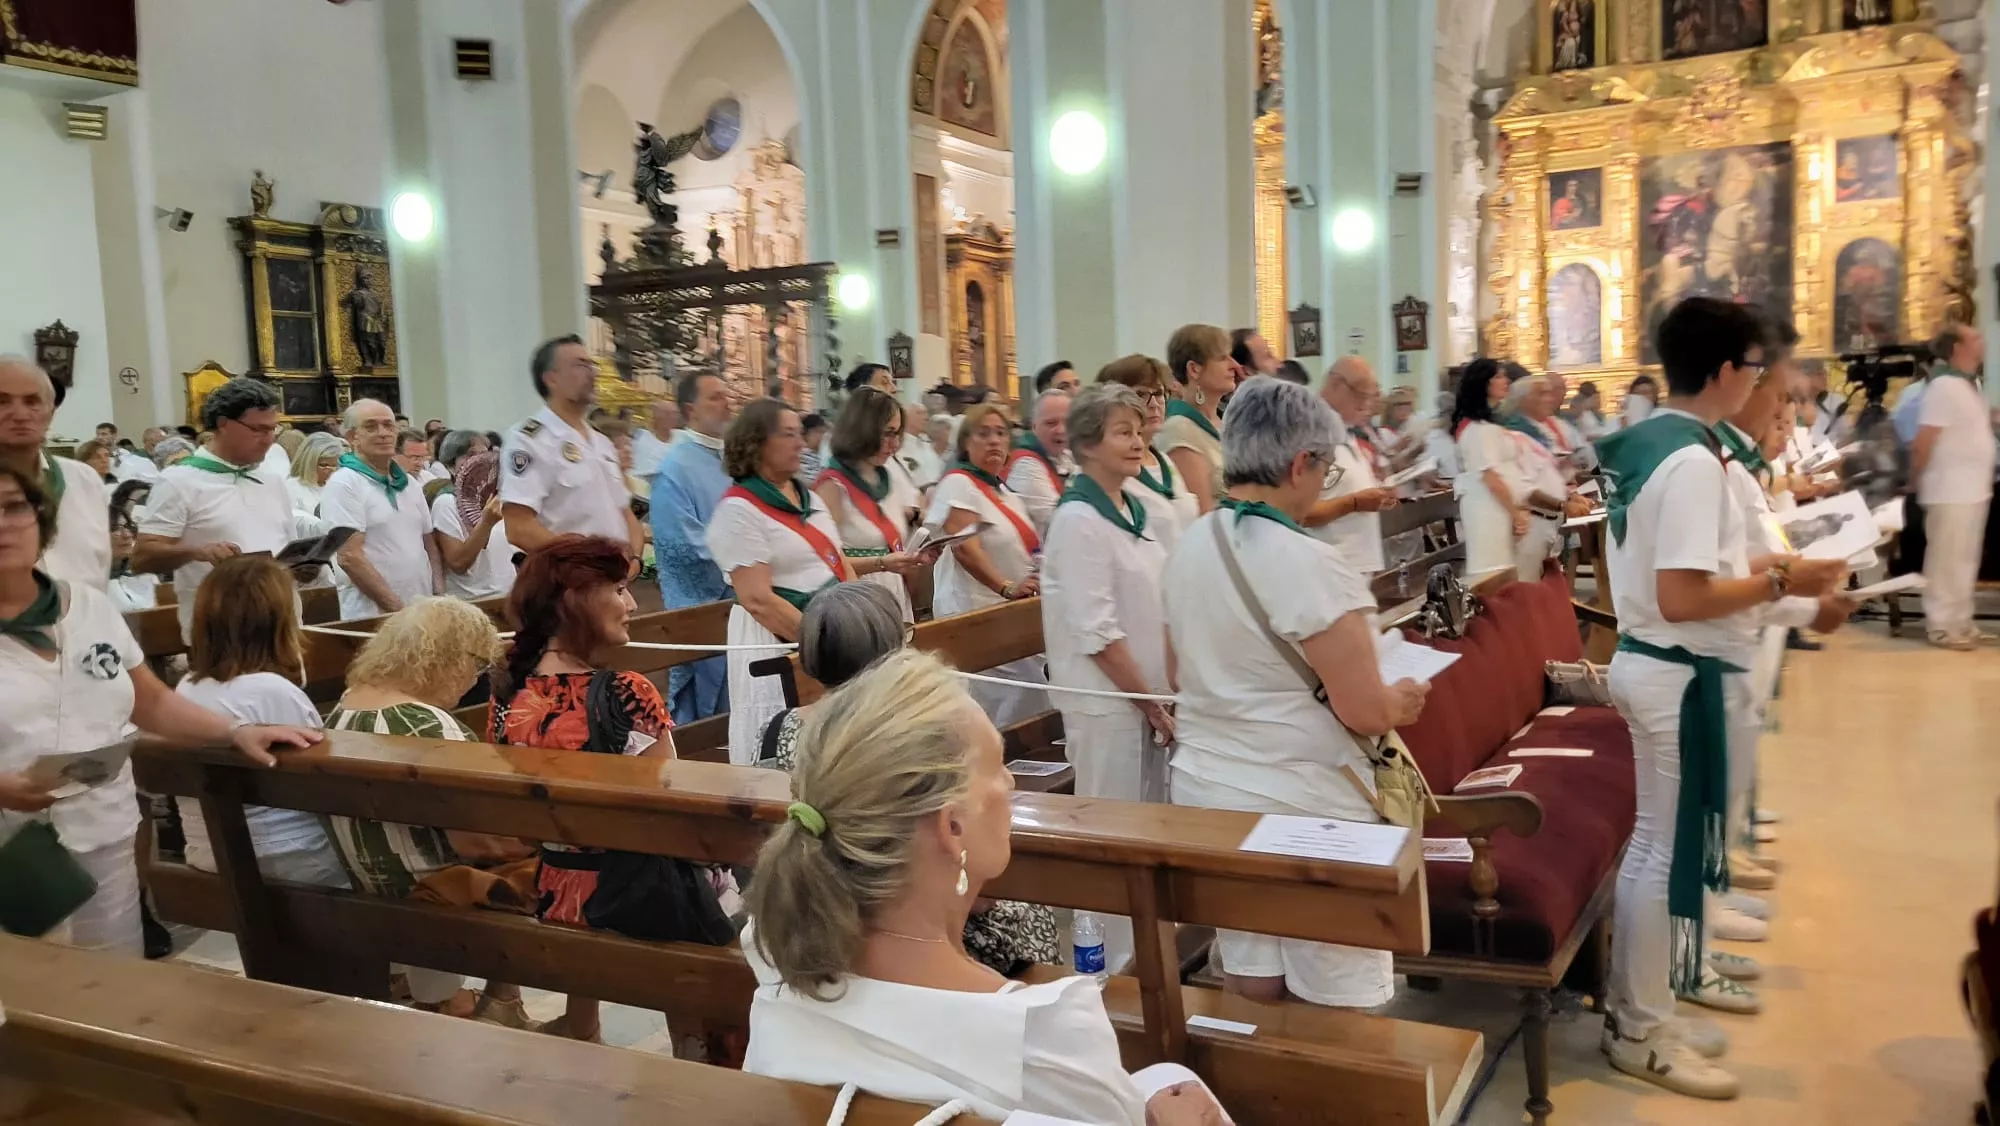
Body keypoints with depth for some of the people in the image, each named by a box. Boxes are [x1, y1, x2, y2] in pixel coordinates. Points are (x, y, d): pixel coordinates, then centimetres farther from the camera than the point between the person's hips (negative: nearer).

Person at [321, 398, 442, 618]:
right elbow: (350, 557, -15)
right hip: (372, 617, -6)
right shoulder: (343, 484, -7)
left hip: (423, 611, 6)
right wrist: (398, 609, -18)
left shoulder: (410, 484, 13)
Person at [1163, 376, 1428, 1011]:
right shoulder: (1311, 565, -21)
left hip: (1208, 790, 7)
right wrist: (1402, 702, 1)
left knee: (1248, 985, 18)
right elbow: (1365, 712, -19)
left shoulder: (1189, 548, 3)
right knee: (1336, 1004, 9)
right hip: (1304, 804, -7)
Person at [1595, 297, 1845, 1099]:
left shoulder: (1644, 441, 10)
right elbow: (1681, 599, -26)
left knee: (1651, 844, 18)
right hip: (1684, 675, -10)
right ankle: (1642, 1034, 14)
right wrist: (1780, 582, -15)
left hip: (1648, 663, 10)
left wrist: (1755, 566, 16)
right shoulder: (1693, 460, -21)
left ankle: (1631, 1013, 30)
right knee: (1673, 852, 1)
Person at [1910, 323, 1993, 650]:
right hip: (1951, 491, -9)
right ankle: (1941, 625, 4)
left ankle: (1960, 622, 21)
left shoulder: (1971, 384, 13)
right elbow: (1922, 442, -17)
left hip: (1973, 489, 9)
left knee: (1966, 559, 13)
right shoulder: (1945, 386, -16)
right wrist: (1915, 479, -10)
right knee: (1947, 560, -3)